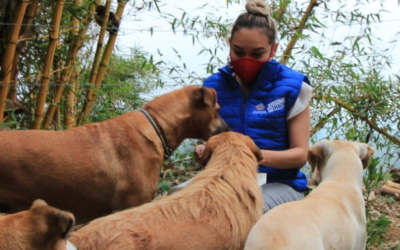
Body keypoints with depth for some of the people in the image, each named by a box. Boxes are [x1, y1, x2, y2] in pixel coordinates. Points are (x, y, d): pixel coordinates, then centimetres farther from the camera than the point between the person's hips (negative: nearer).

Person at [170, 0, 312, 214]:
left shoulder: (292, 87, -4)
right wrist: (204, 151, -12)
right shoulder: (214, 86, 6)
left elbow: (300, 154, -4)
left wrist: (262, 156, -25)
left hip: (279, 183, -2)